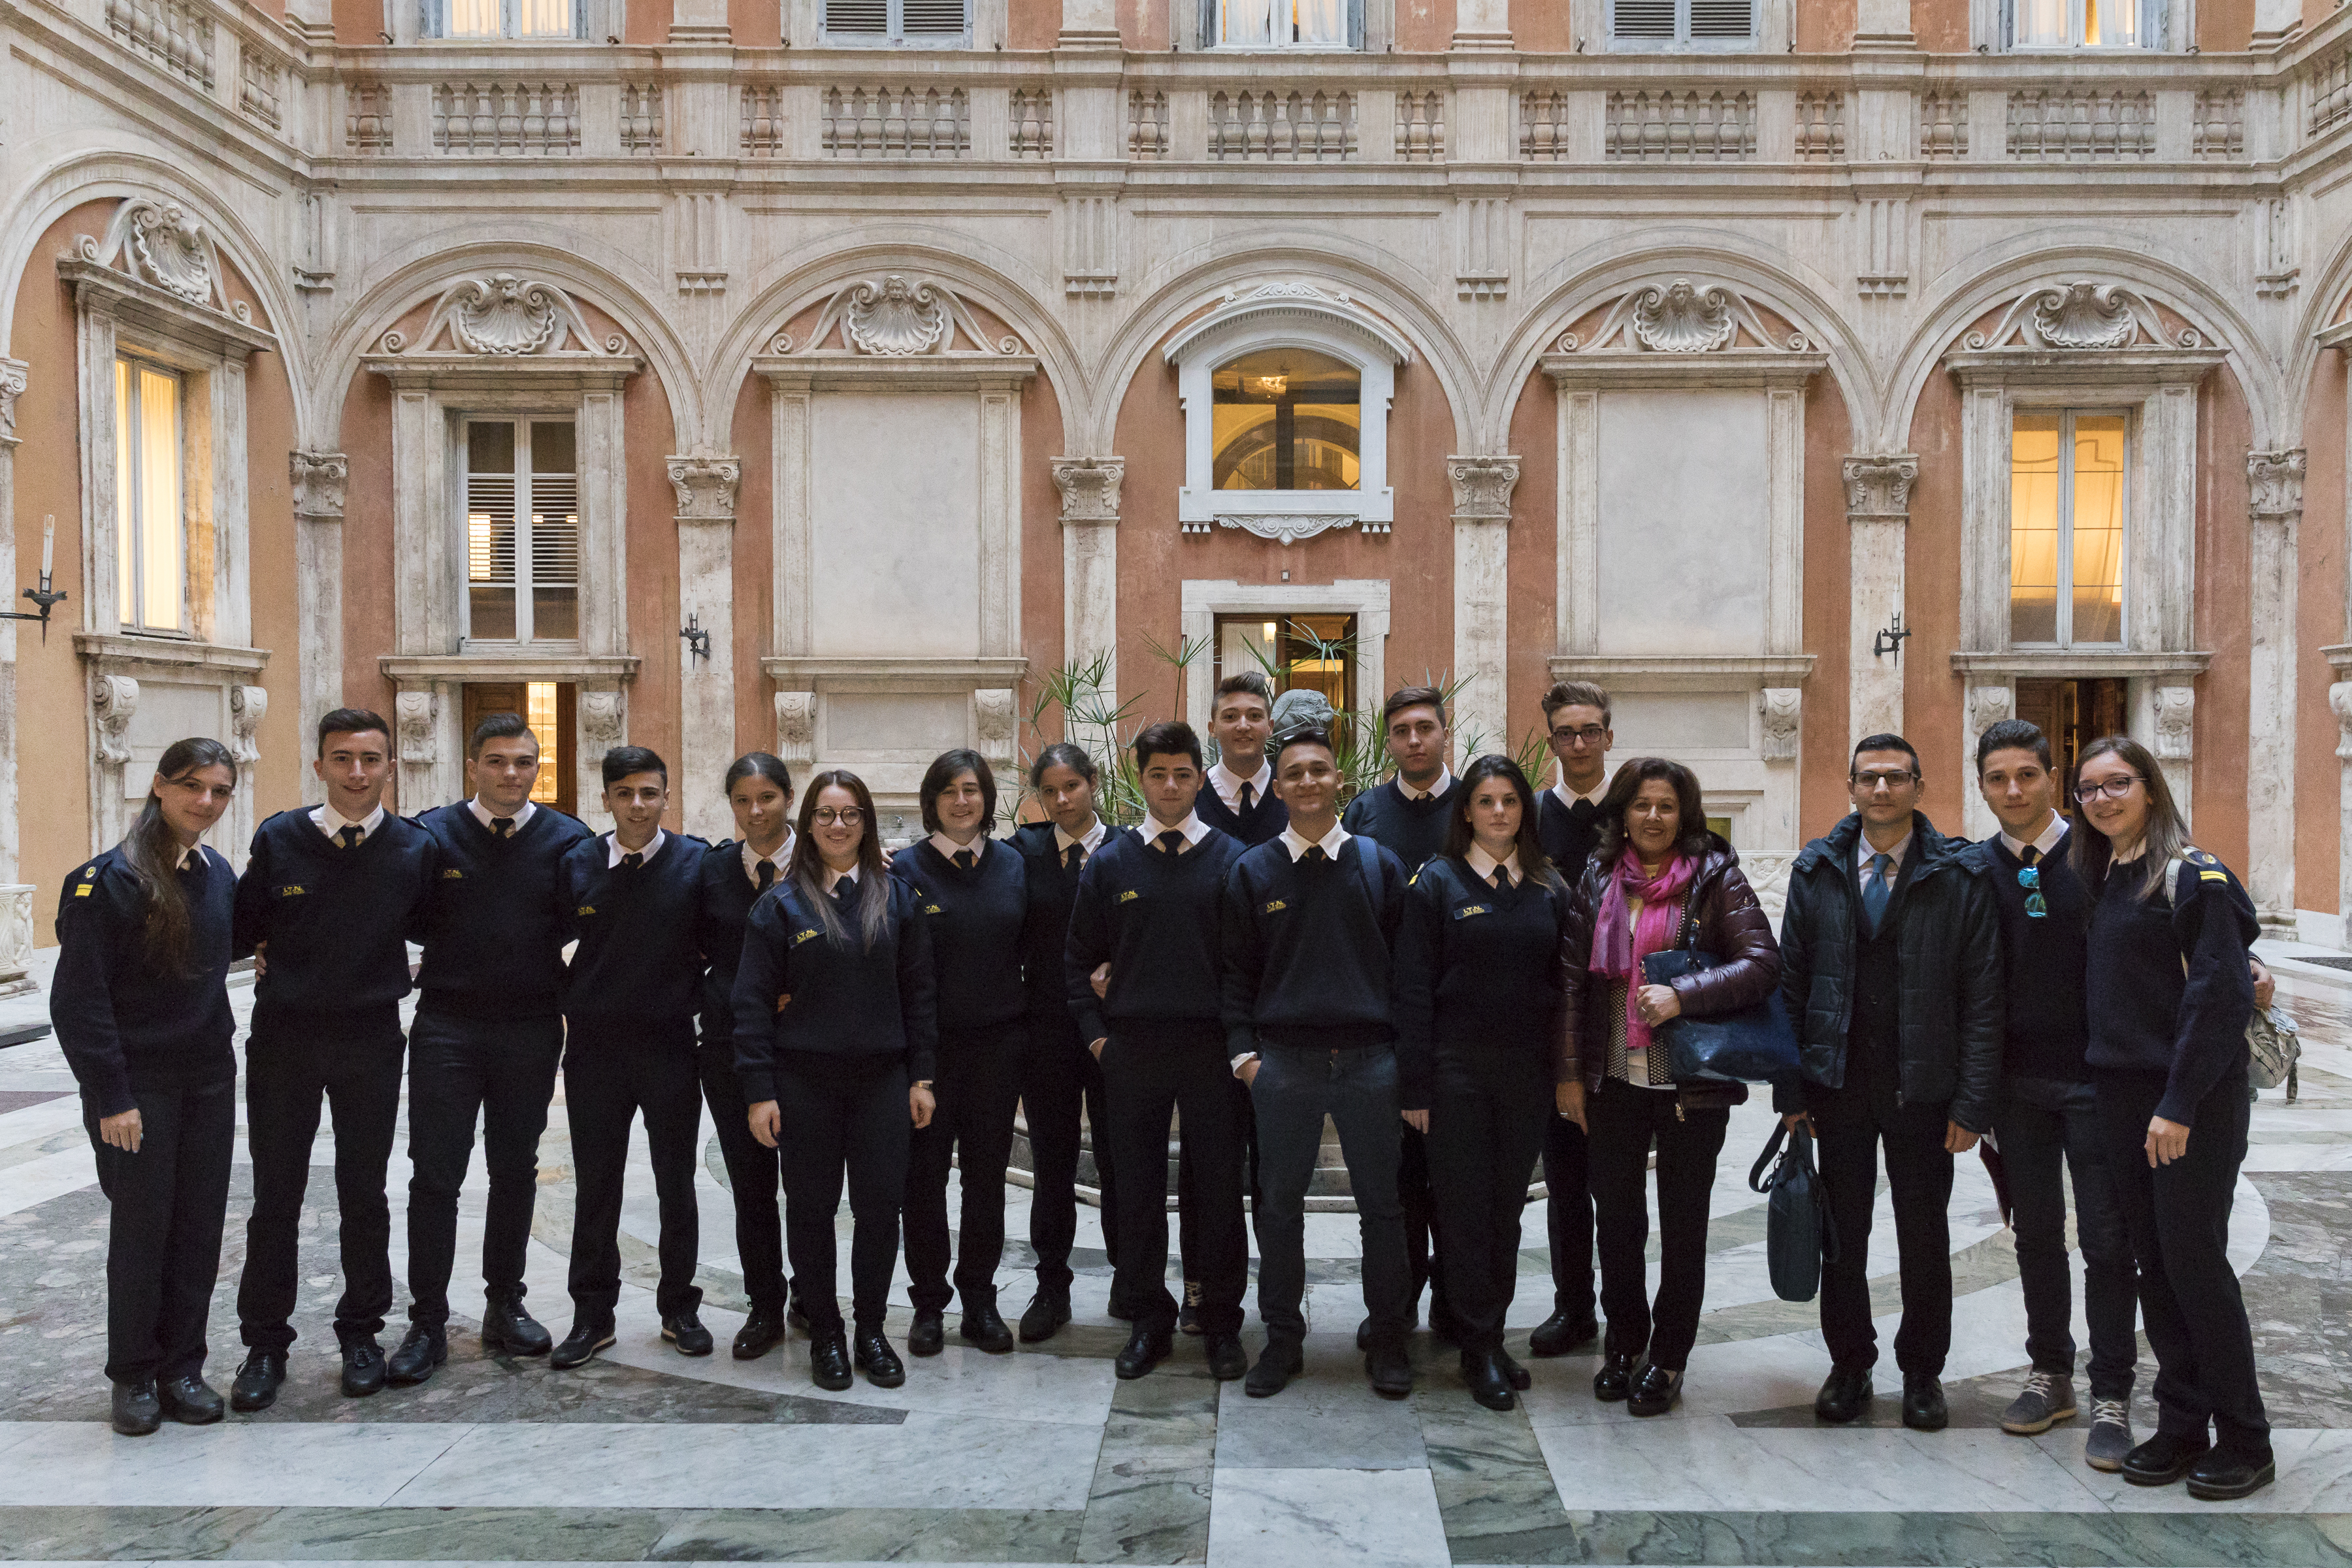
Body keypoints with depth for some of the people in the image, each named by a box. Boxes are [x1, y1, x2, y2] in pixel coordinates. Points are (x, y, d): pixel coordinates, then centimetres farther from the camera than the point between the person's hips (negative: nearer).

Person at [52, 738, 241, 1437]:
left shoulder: (219, 874, 5)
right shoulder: (108, 880, -14)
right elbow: (77, 997, -15)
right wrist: (111, 1096, -17)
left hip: (208, 1079, 5)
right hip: (136, 1085, -5)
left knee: (199, 1225, 9)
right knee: (141, 1229, 4)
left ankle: (181, 1366, 22)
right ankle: (134, 1377, 20)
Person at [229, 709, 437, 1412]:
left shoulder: (416, 848, -4)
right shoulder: (278, 839, -6)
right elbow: (243, 928, 3)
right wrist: (277, 959, -11)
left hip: (370, 1040, 0)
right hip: (284, 1037, 0)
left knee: (364, 1195, 10)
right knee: (276, 1195, 7)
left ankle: (361, 1332, 26)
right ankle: (265, 1343, 21)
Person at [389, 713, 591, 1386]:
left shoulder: (568, 839, 0)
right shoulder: (431, 834, -1)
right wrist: (455, 947, -6)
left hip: (531, 1028, 1)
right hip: (448, 1026, -1)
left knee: (515, 1172, 12)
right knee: (435, 1174, 0)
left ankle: (505, 1306, 25)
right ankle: (428, 1323, 9)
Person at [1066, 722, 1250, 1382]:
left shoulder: (1231, 858, 2)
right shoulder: (1111, 863, 6)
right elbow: (1077, 960, 12)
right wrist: (1095, 1034, 4)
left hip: (1211, 1048, -1)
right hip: (1132, 1049, 1)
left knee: (1218, 1187, 4)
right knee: (1138, 1188, 7)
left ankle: (1220, 1321, 18)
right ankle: (1148, 1320, 20)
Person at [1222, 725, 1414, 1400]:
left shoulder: (1379, 864, 6)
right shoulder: (1252, 871, 6)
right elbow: (1238, 971, 7)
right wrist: (1243, 1053, -1)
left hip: (1370, 1059, 0)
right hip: (1283, 1062, 0)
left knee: (1381, 1205, 5)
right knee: (1279, 1205, 7)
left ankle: (1388, 1339, 19)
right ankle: (1282, 1338, 20)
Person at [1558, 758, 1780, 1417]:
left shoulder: (1715, 878, -2)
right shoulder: (1598, 880, 6)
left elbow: (1762, 964, -10)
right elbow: (1572, 977, 7)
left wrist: (1681, 995, -21)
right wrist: (1569, 1071, 3)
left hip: (1692, 1083, -3)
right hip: (1614, 1081, 3)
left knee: (1683, 1225, 7)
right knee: (1616, 1218, 10)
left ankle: (1669, 1360, 21)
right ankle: (1624, 1343, 29)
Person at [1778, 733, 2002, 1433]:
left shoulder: (1960, 878, -3)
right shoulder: (1816, 871, 3)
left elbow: (1983, 998, -5)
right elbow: (1790, 984, 4)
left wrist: (1972, 1101, -10)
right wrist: (1790, 1088, -1)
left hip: (1923, 1090, -1)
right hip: (1837, 1086, 2)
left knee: (1925, 1237, 10)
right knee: (1842, 1232, 10)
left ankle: (1922, 1373, 27)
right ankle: (1849, 1367, 26)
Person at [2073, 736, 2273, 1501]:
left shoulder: (2191, 873, -9)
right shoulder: (2101, 880, 14)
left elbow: (2220, 993, -16)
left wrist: (2179, 1104, -19)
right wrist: (2106, 1082, 9)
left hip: (2193, 1100, -7)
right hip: (2124, 1095, 7)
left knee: (2194, 1258, -4)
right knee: (2154, 1263, 9)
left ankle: (2244, 1439, 10)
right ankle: (2182, 1427, 18)